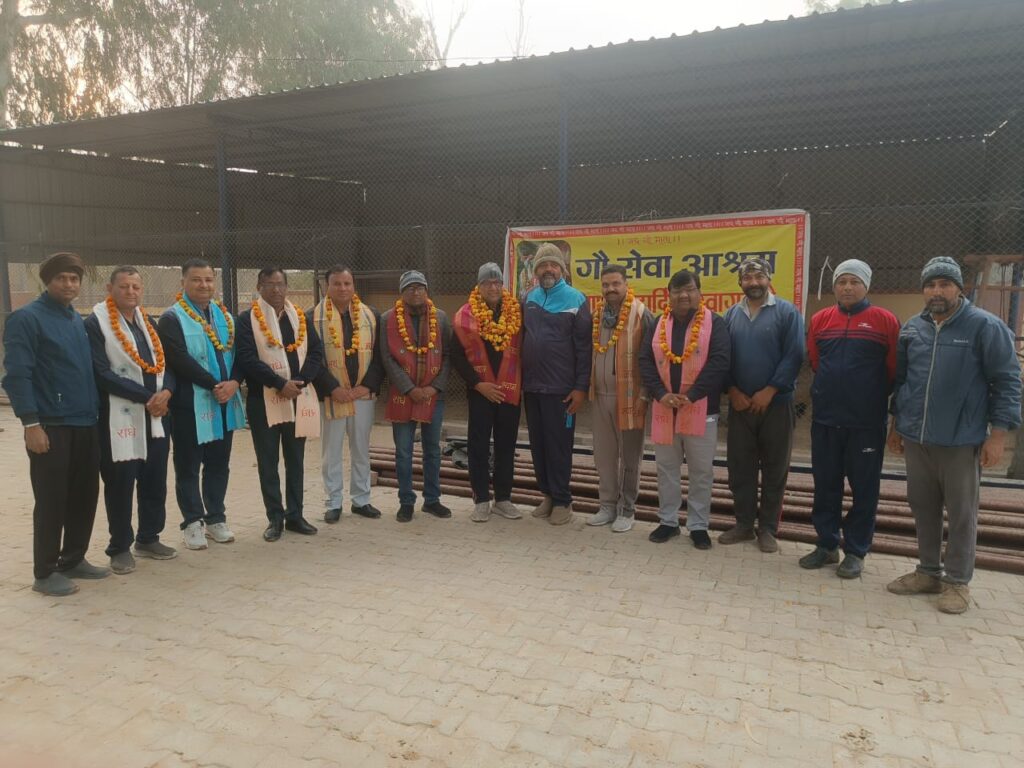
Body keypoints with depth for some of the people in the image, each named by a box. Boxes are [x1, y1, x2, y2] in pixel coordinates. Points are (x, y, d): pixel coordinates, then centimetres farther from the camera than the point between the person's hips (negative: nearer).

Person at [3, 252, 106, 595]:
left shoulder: (78, 320, 14)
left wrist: (95, 410, 12)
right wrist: (31, 423, -19)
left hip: (85, 425, 7)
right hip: (51, 426, -7)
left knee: (85, 497, 11)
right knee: (51, 501, 1)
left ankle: (73, 560, 26)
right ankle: (45, 573, 13)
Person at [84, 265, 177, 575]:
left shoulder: (148, 323, 14)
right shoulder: (95, 324, -7)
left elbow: (165, 363, 12)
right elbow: (102, 373, -14)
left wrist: (165, 392, -9)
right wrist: (147, 396, -15)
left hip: (156, 416, 6)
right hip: (119, 418, -6)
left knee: (155, 480, 12)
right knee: (120, 484, 3)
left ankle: (149, 539, 28)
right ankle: (120, 547, 17)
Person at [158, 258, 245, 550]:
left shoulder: (225, 317, 13)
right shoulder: (171, 319, -6)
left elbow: (239, 353, 7)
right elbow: (181, 360, -16)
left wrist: (234, 382, -11)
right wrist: (214, 385, -16)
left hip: (224, 403, 5)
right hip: (190, 404, -5)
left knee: (219, 463, 12)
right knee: (188, 466, 5)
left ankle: (216, 518, 23)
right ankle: (193, 522, 16)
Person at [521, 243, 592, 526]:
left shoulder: (576, 299, -5)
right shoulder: (529, 298, 9)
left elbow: (584, 347, -8)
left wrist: (581, 387, -12)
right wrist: (520, 378, 8)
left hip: (561, 388, -5)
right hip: (531, 386, 5)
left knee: (559, 445, 1)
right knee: (537, 444, 11)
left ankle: (562, 501, 13)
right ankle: (548, 494, 25)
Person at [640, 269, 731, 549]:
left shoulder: (714, 323, -3)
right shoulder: (658, 324, 8)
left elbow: (719, 362, -13)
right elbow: (645, 361, 1)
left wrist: (691, 396, -19)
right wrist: (660, 394, -13)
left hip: (701, 409, -3)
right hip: (663, 409, 3)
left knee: (701, 471, 6)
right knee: (666, 468, 12)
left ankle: (698, 525, 19)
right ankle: (668, 521, 25)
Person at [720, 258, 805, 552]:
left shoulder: (786, 312, -3)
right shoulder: (731, 315, 9)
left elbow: (793, 356, -10)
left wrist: (769, 391, -14)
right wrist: (733, 391, -6)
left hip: (776, 403, -3)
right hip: (739, 403, 3)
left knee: (774, 469, 5)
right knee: (740, 467, 8)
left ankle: (767, 528, 16)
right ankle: (744, 523, 21)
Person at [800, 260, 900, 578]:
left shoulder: (885, 320, -4)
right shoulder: (820, 320, 6)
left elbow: (894, 370, 1)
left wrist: (872, 396, 6)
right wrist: (832, 391, 10)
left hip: (867, 423, -3)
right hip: (825, 420, 3)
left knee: (864, 489, 5)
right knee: (825, 486, 10)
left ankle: (855, 551, 18)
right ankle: (826, 544, 24)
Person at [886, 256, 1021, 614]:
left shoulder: (986, 326, -7)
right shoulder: (912, 328, 8)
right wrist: (897, 423, 16)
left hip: (962, 440, -5)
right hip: (916, 438, 5)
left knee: (961, 513, 6)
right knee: (923, 508, 14)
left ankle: (957, 580, 19)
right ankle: (928, 571, 28)